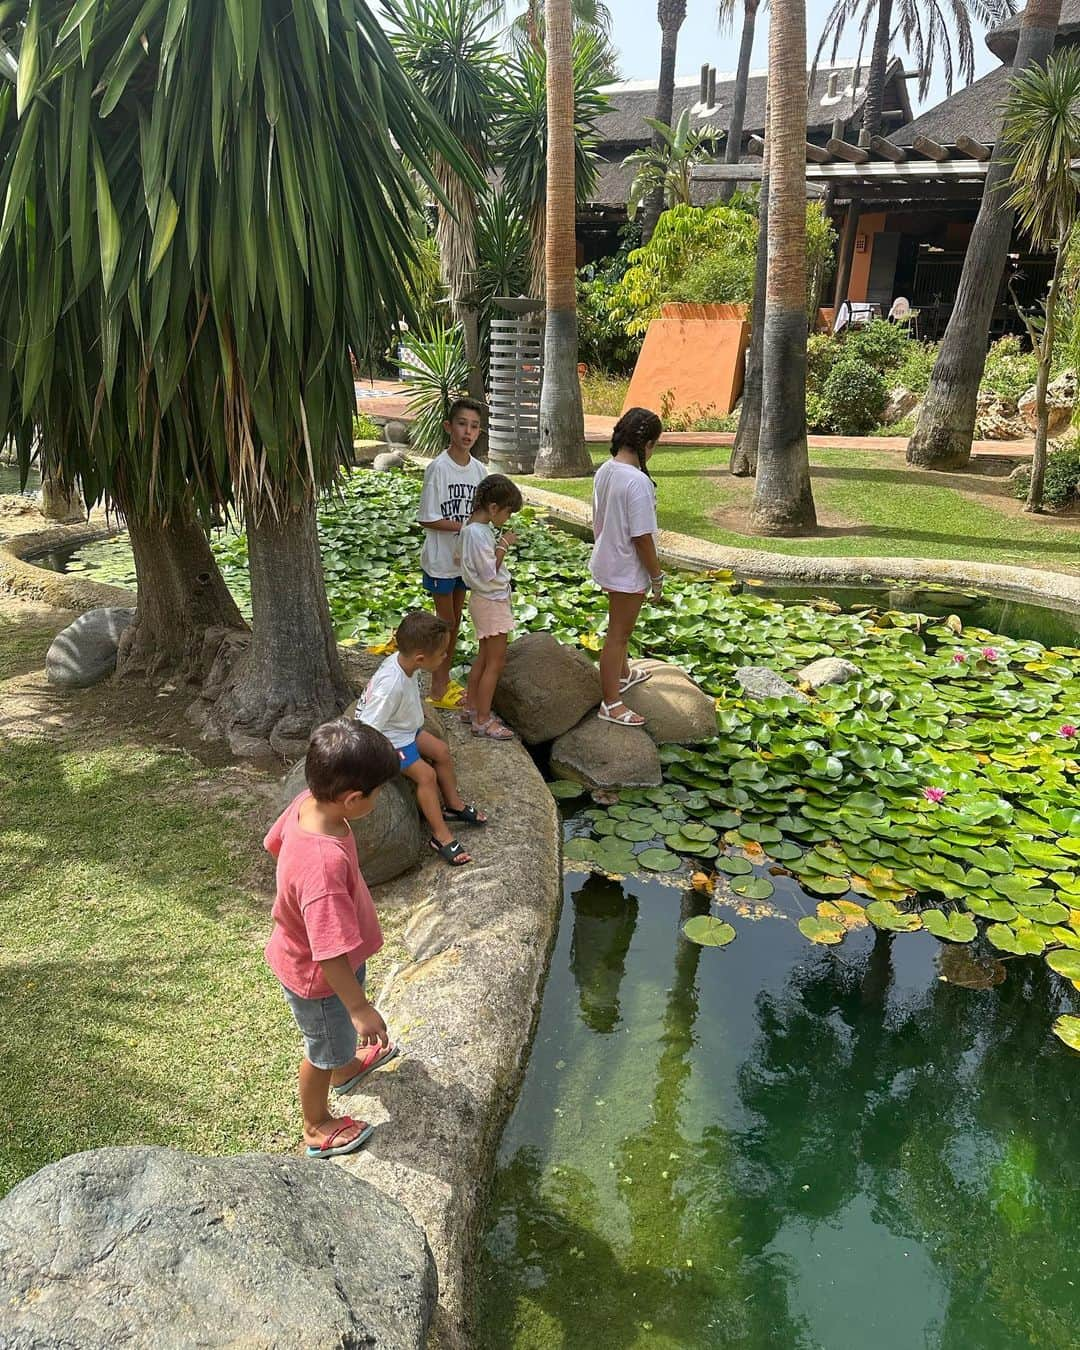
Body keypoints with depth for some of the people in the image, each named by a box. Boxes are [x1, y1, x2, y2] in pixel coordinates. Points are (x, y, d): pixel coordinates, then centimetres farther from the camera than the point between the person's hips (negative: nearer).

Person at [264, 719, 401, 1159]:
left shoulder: (307, 802, -21)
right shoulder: (323, 865, -47)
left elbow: (275, 843, 1)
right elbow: (330, 953, -38)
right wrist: (360, 1009, -24)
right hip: (316, 975, -7)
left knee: (343, 1027, 36)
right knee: (323, 1051, 22)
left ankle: (348, 1065, 67)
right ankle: (318, 1128, 51)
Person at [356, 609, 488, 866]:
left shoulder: (402, 660, -14)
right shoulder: (391, 685, -39)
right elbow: (369, 729, -32)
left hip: (406, 728, 9)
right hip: (387, 738, -9)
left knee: (441, 751, 12)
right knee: (426, 774, -13)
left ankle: (454, 805, 29)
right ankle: (441, 836, -1)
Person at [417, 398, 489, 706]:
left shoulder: (480, 470, 1)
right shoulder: (438, 468, -17)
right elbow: (427, 519, -17)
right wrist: (465, 526, -22)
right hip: (441, 560, -6)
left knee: (455, 620, 15)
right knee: (445, 621, 2)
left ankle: (445, 677, 30)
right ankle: (437, 689, 14)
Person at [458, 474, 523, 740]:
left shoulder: (477, 527, 5)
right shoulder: (478, 532, -24)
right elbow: (489, 573, -24)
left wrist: (500, 544, 2)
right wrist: (504, 545, -18)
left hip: (490, 600, 10)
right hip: (490, 602, -10)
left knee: (485, 657, 19)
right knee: (496, 662, -2)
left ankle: (471, 706, 30)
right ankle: (482, 720, 6)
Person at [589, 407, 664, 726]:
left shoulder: (604, 471, 0)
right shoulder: (637, 481, -26)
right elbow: (641, 537, -24)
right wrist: (657, 576, -13)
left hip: (607, 562, 9)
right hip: (628, 571, -9)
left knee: (621, 624, 28)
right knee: (618, 634, 3)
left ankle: (622, 673, 50)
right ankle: (611, 705, 14)